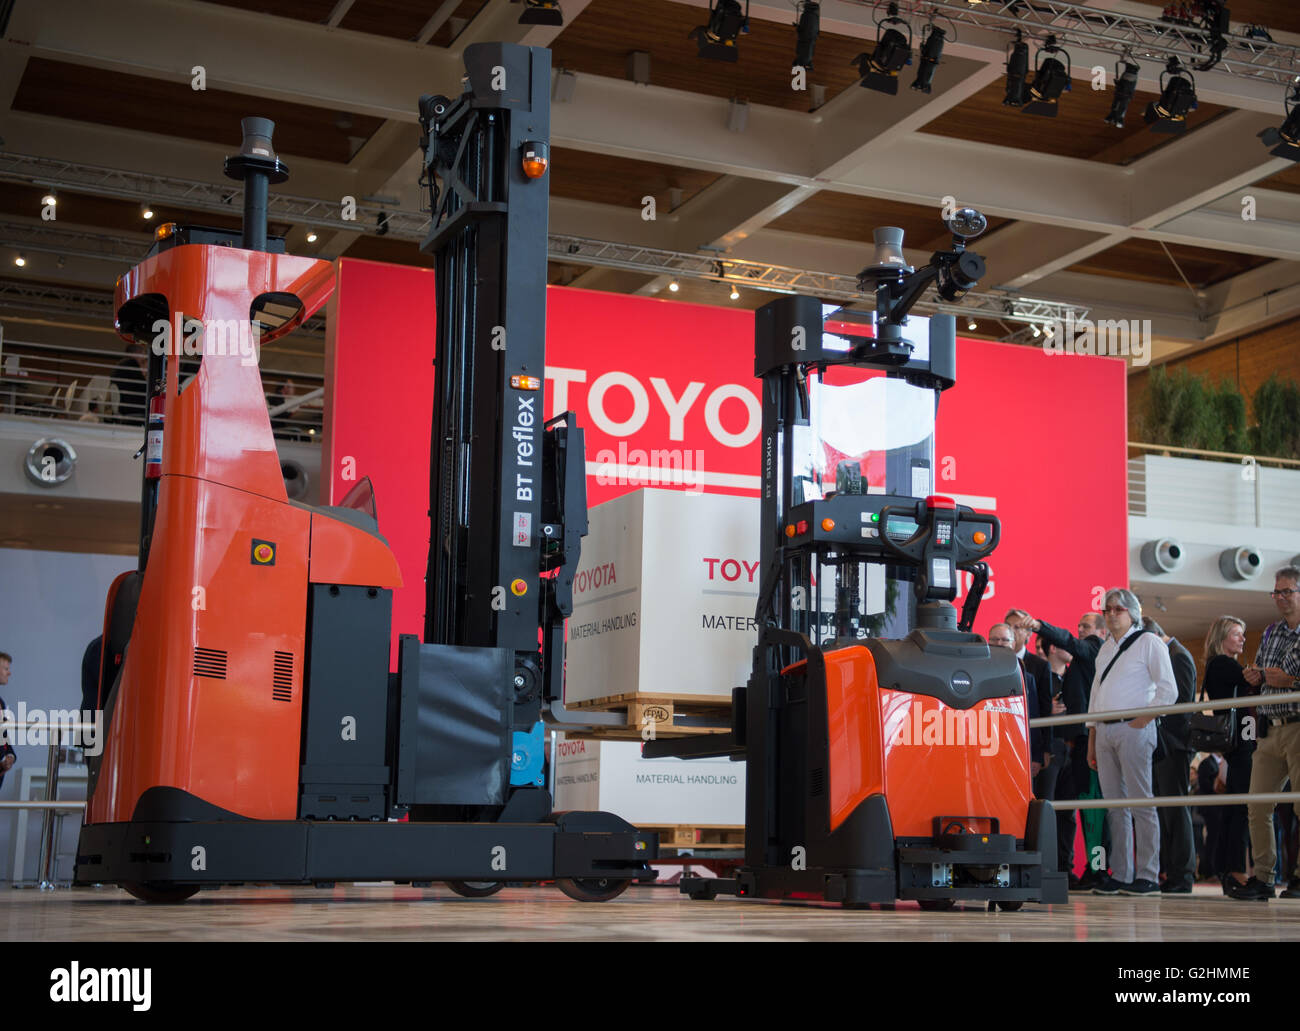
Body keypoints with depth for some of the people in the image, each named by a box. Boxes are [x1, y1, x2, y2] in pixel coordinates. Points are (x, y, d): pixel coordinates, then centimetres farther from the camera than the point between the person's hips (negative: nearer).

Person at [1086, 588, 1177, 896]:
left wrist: (1144, 719, -11)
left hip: (1133, 729, -6)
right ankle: (1119, 875, 6)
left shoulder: (1148, 642, 2)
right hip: (1104, 731, 6)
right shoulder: (1105, 649, 21)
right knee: (1114, 804, 5)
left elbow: (1168, 690, -4)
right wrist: (1091, 740, 16)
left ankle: (1147, 876, -7)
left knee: (1141, 802, -8)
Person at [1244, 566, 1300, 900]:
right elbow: (1255, 675, 25)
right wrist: (1256, 676, 3)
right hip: (1269, 730, 7)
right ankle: (1263, 877, 11)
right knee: (1257, 806, 4)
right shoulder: (1270, 633, 17)